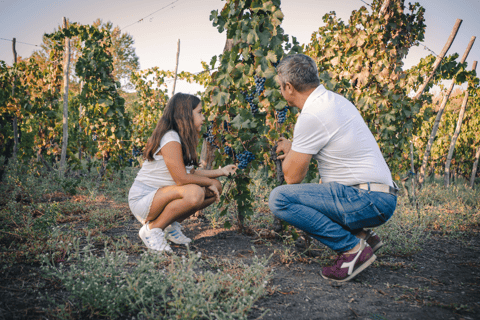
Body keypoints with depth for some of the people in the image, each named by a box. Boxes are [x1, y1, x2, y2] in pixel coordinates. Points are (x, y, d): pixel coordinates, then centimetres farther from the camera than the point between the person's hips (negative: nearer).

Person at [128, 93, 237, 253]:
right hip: (142, 200, -10)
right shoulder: (170, 139, -21)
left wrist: (220, 172, 10)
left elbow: (191, 173, 10)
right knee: (194, 193, -35)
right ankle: (152, 229, -13)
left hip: (161, 195, 10)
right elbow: (182, 178, -26)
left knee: (216, 188, 3)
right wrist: (210, 182, -12)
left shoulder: (183, 139, 10)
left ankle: (171, 224, 9)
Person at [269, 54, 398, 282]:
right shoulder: (335, 100, 12)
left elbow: (292, 177, -9)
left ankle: (353, 248, -11)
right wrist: (293, 149, 32)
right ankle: (362, 235, 14)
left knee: (280, 198, -17)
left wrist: (287, 151, 10)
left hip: (368, 201, -10)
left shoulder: (311, 116, -16)